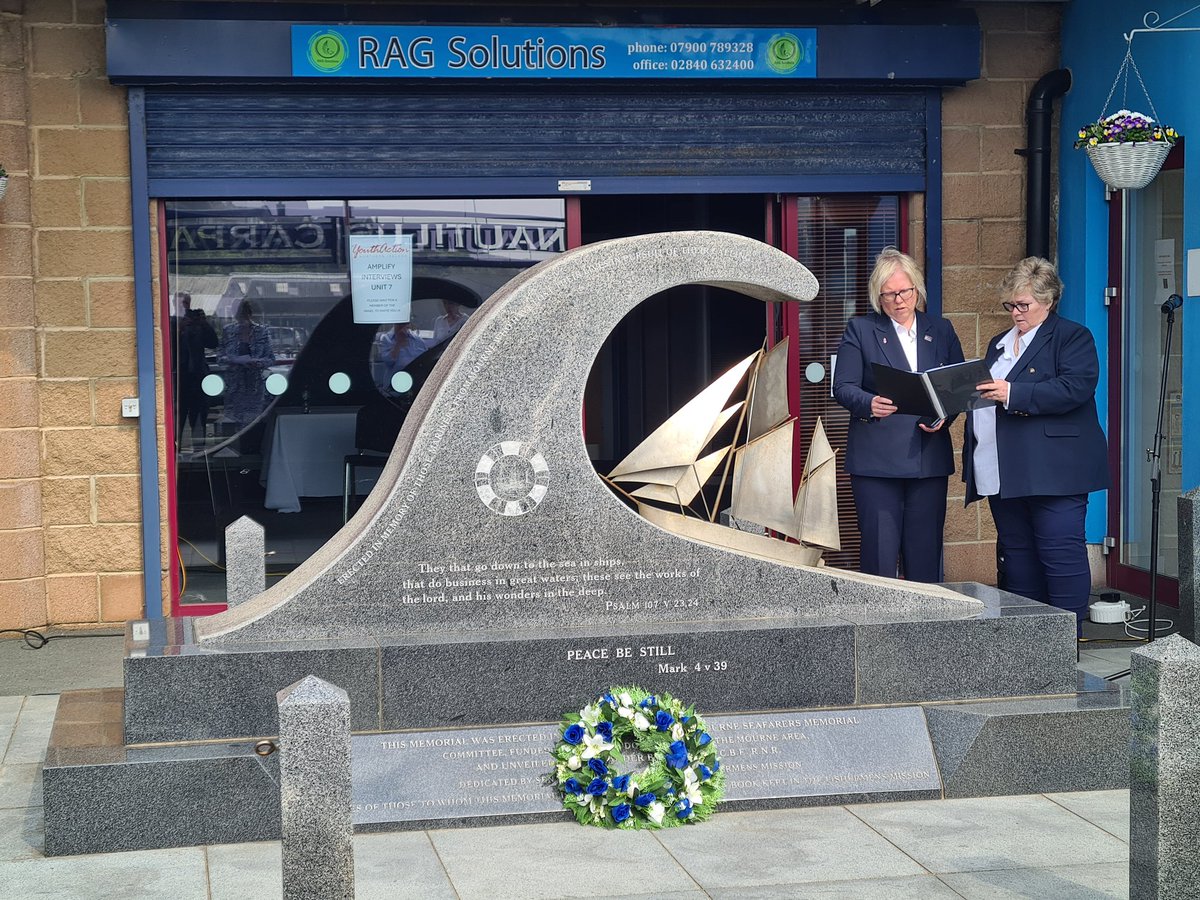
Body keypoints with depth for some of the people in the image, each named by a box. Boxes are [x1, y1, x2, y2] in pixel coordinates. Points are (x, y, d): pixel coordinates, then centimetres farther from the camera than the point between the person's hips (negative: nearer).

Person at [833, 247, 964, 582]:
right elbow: (842, 387, -2)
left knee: (925, 553, 4)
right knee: (879, 553, -5)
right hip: (876, 458, -3)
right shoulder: (860, 329, 5)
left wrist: (944, 415, -8)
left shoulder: (941, 330, 14)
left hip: (929, 457, 3)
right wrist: (870, 404, -23)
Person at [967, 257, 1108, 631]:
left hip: (1052, 470, -8)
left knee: (1060, 553, -8)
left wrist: (1014, 393, -21)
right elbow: (983, 393, 30)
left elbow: (1076, 388, -16)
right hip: (1002, 472, 8)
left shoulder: (1073, 337, -1)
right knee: (1017, 554, 10)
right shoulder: (999, 343, 23)